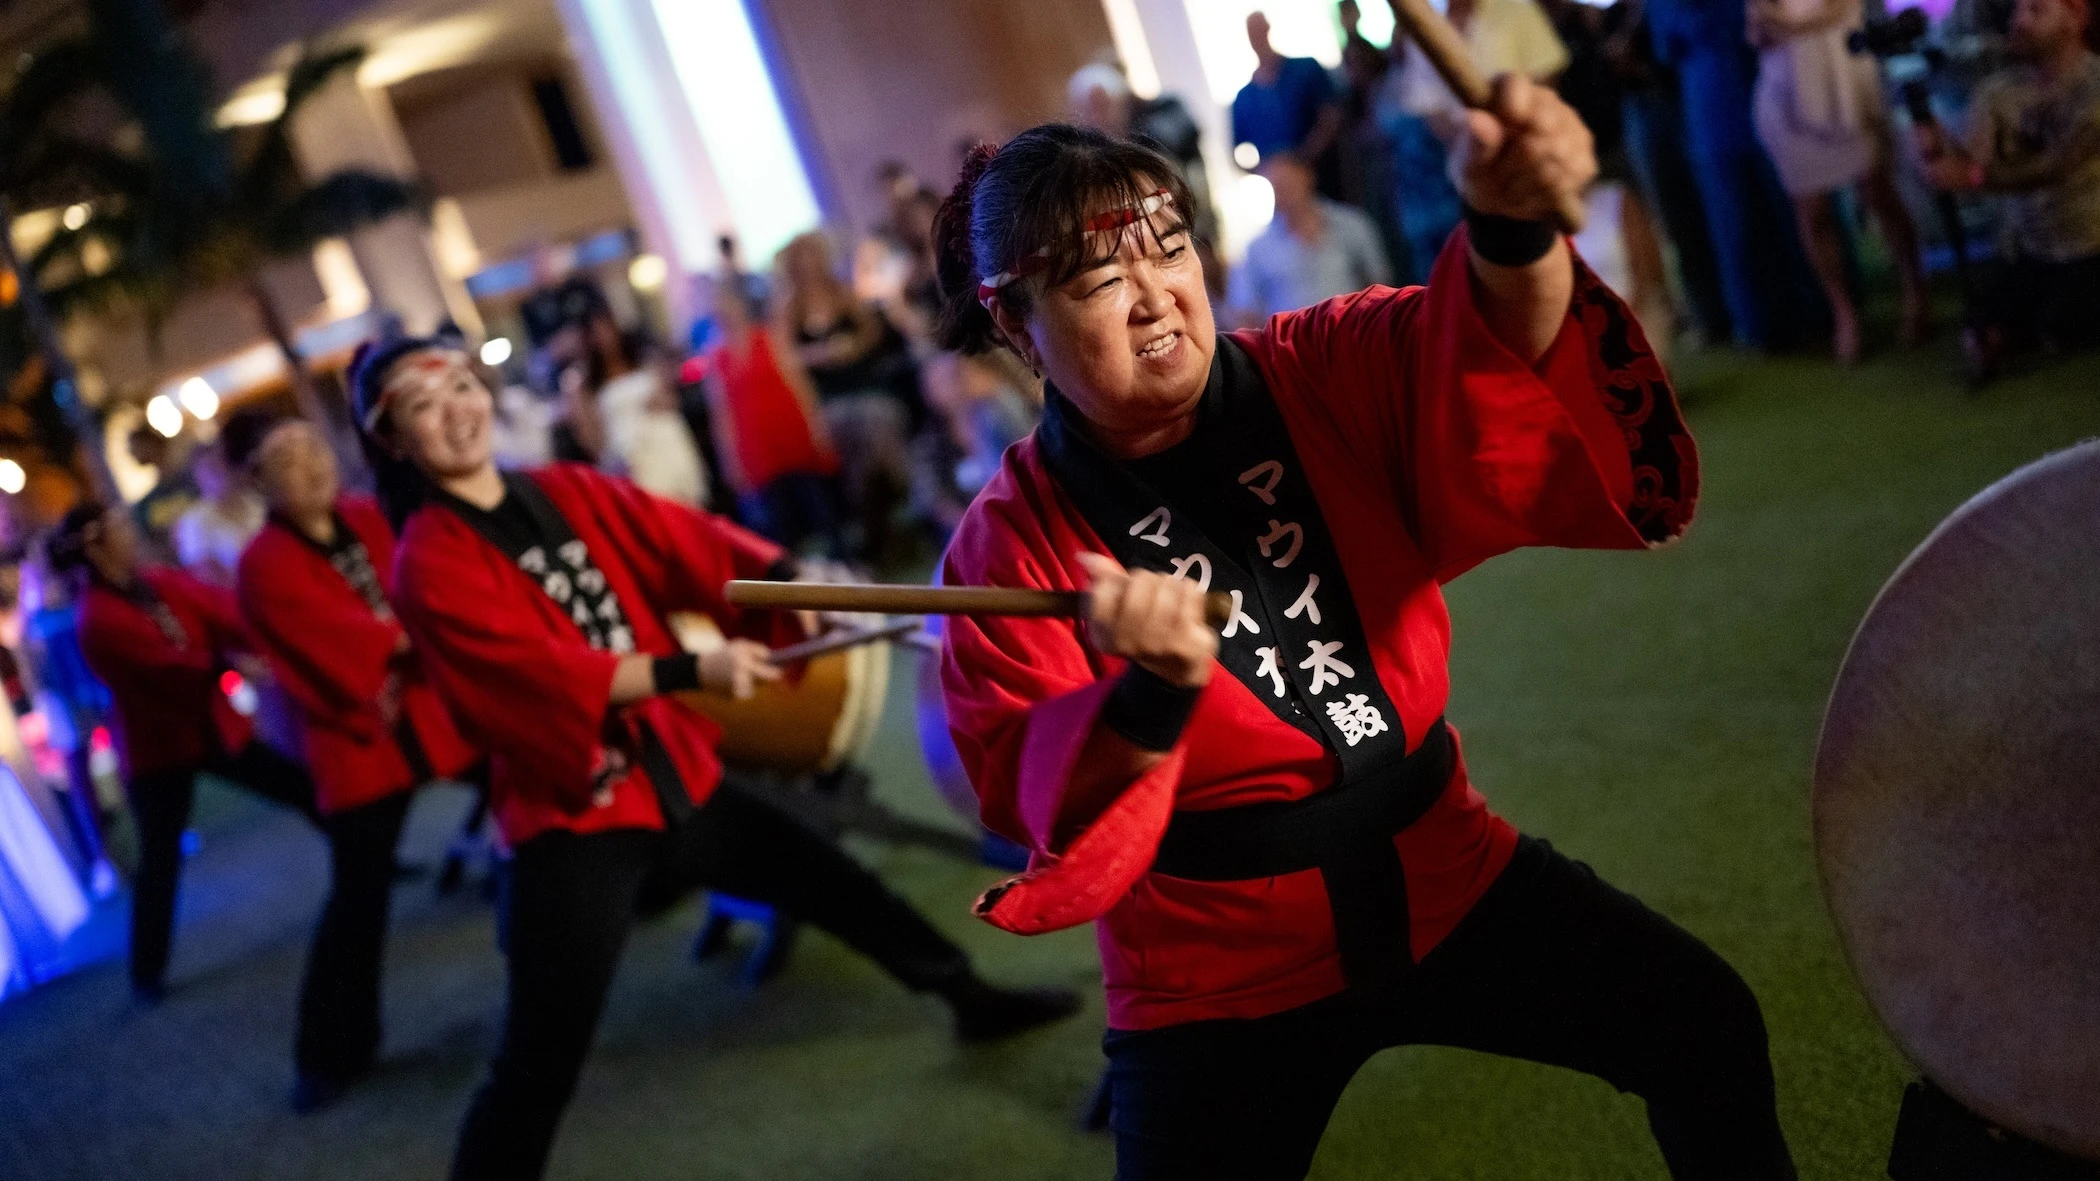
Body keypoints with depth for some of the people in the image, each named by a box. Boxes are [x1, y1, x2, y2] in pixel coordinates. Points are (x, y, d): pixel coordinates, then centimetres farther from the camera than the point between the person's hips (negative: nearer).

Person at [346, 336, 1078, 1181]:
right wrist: (694, 671, -32)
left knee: (834, 883, 20)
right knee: (539, 1065, -7)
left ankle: (970, 999, 44)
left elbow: (686, 542, -9)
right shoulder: (429, 566, -12)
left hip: (675, 776, 6)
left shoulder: (569, 493, 5)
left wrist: (785, 578, -26)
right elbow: (541, 672, -25)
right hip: (572, 816, -6)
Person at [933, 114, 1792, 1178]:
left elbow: (1472, 348, -25)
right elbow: (1039, 815, -18)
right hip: (1219, 982, -1)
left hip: (1440, 872, 2)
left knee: (1704, 1026, -6)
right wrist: (1149, 699, -36)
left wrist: (1511, 224, -46)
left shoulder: (1324, 373, -5)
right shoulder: (1011, 549, -11)